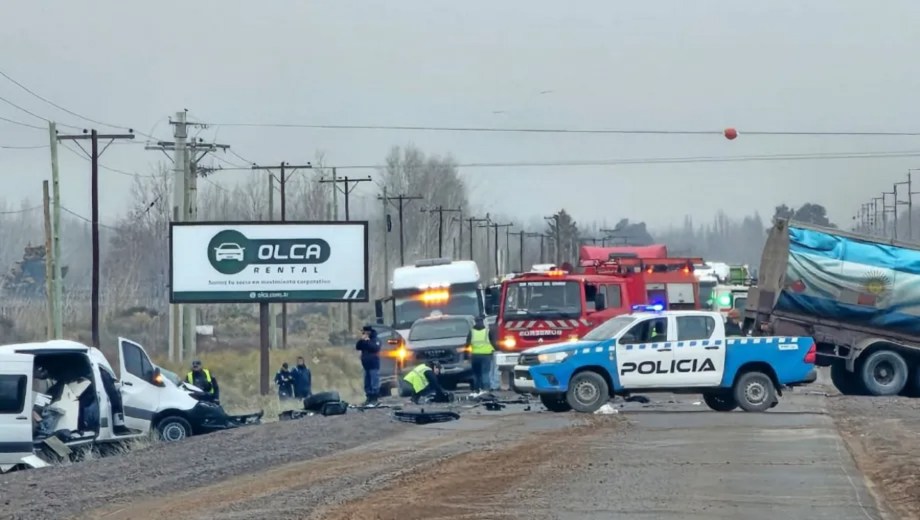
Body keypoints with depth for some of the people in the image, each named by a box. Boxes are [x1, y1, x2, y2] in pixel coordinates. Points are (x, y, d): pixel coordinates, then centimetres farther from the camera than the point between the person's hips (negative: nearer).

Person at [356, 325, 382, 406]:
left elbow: (375, 348, -22)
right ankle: (369, 398, 11)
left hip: (374, 366, -7)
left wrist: (367, 341, -19)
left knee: (374, 383, -9)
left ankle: (374, 399, -8)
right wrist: (361, 340, -7)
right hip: (366, 366, 7)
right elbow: (357, 348, 7)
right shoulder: (364, 341, 16)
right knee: (367, 384, 7)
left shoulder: (376, 340, -5)